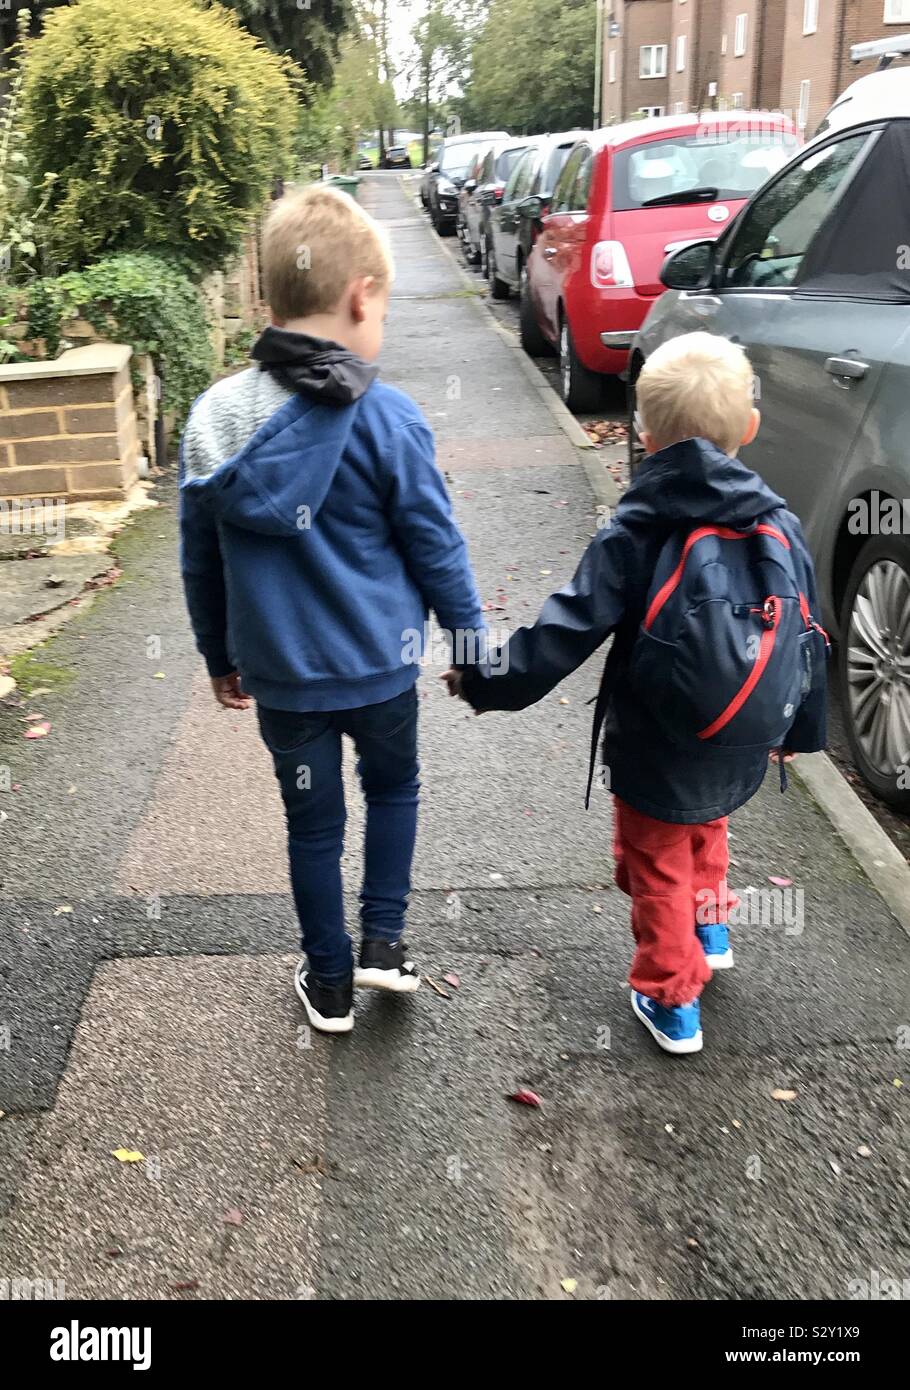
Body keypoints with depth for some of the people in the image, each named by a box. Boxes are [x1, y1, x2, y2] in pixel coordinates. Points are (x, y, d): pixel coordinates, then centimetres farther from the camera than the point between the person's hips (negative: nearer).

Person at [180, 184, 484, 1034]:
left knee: (313, 824, 17)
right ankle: (382, 940, 24)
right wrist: (472, 644, 5)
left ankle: (329, 984, 29)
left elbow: (200, 564, 5)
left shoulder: (213, 418, -3)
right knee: (393, 790, 25)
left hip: (280, 674, 3)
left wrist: (220, 659, 18)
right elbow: (435, 547, -10)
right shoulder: (385, 419, -16)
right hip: (379, 664, -2)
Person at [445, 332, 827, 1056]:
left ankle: (672, 1002, 28)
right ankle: (711, 931, 52)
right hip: (745, 751, 5)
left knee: (659, 868, 16)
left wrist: (487, 682, -7)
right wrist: (798, 729, 17)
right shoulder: (780, 526, -5)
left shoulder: (638, 535, -18)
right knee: (706, 826, 35)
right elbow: (806, 637, 3)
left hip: (659, 754, -5)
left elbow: (566, 631, -19)